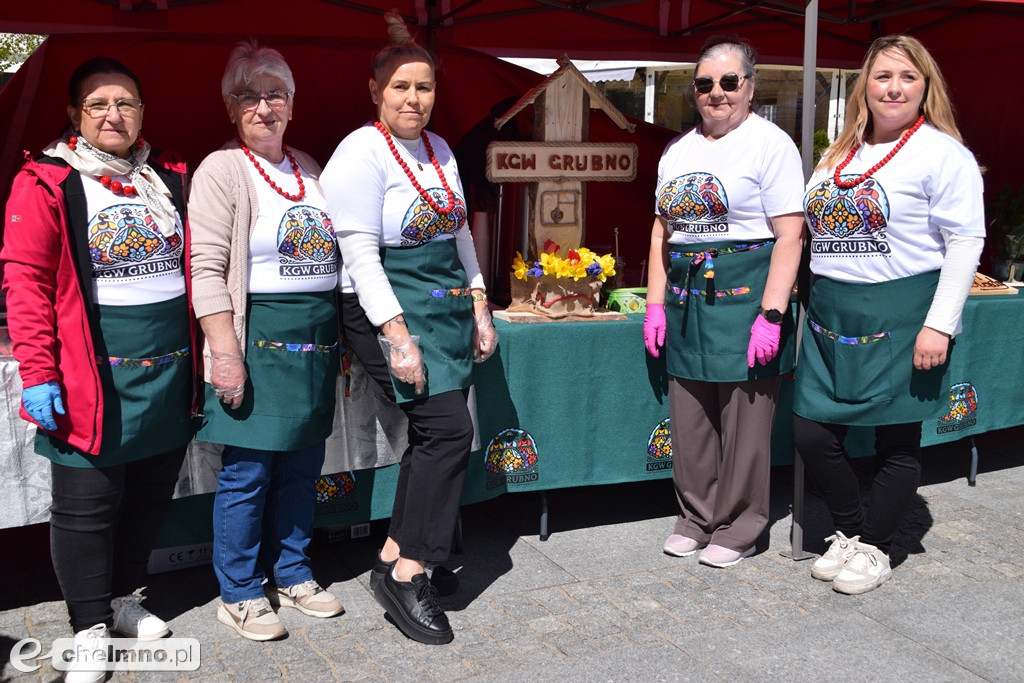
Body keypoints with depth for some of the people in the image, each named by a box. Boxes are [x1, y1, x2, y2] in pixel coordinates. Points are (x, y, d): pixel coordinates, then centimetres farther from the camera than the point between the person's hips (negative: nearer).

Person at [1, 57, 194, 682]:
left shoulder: (171, 177, 10)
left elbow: (195, 265, 16)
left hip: (169, 366, 5)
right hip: (93, 372, -5)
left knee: (152, 490, 14)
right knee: (87, 501, 3)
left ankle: (124, 597, 34)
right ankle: (92, 627, 19)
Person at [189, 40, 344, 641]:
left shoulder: (309, 169, 14)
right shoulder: (222, 170, -6)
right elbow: (207, 269, -12)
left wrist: (339, 336, 16)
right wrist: (226, 353, -19)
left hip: (317, 338, 6)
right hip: (259, 338, -6)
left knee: (302, 467, 13)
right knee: (247, 472, 1)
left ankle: (291, 575, 29)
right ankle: (240, 594, 16)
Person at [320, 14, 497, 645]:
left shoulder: (438, 149, 13)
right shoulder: (362, 153, -11)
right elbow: (361, 255, -16)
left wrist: (480, 307, 15)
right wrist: (398, 336, -21)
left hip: (450, 304, 8)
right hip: (389, 309, -8)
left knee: (432, 437, 5)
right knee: (449, 429, -14)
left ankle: (400, 557, 18)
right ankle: (404, 573, -3)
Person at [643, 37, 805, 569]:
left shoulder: (770, 143, -5)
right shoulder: (678, 149, 15)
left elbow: (790, 234, -11)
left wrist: (771, 314, -18)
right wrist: (655, 304, 10)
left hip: (744, 292, -6)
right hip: (686, 295, 6)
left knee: (744, 416, 2)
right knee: (690, 415, 10)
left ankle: (739, 528, 17)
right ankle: (697, 518, 26)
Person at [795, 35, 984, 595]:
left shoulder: (942, 152, -6)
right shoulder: (839, 155, 14)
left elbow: (966, 242, -10)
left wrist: (939, 325, -17)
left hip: (901, 320, -6)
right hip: (832, 318, 6)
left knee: (897, 443, 5)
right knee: (812, 433, 5)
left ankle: (874, 549, 23)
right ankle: (850, 532, 27)